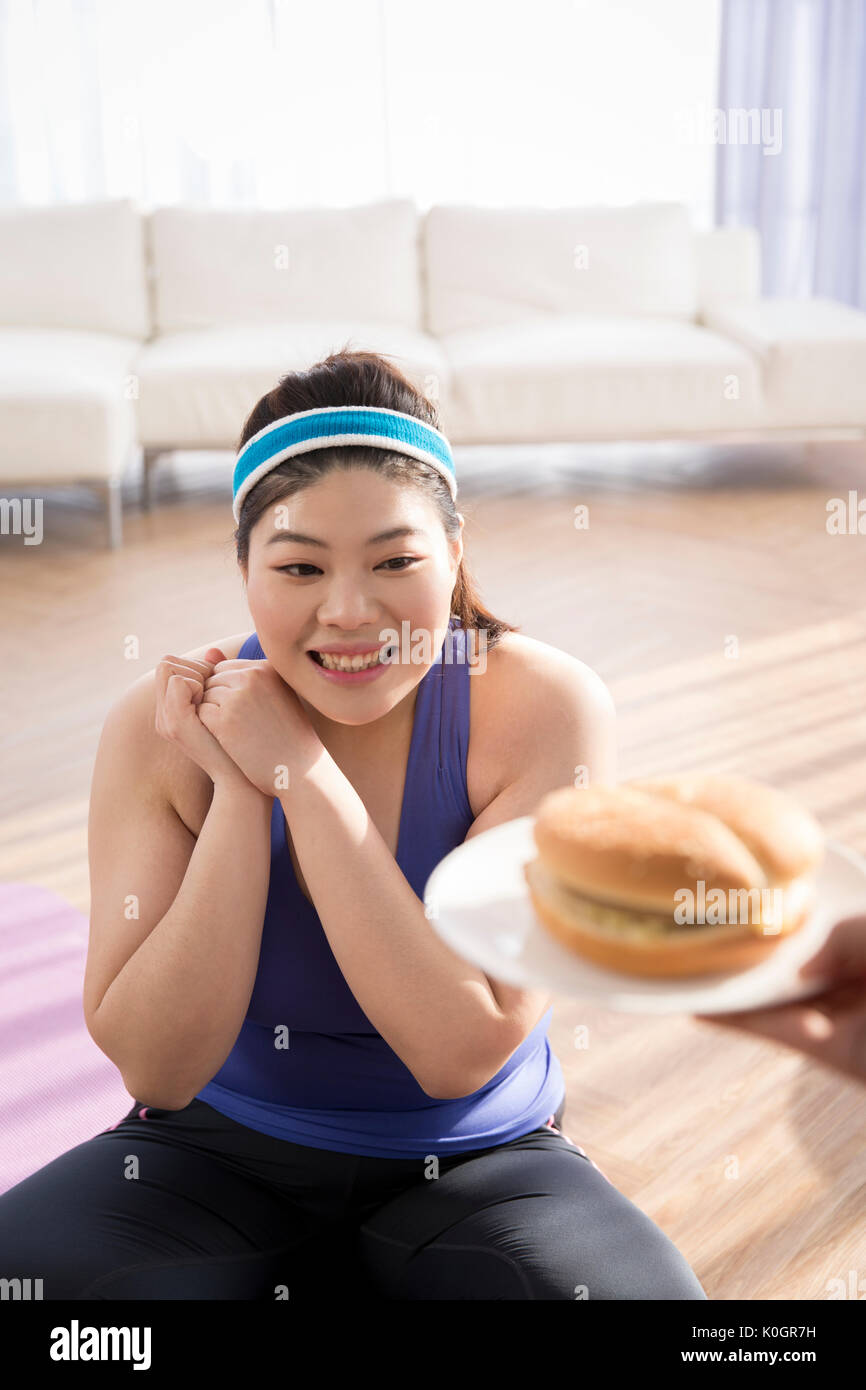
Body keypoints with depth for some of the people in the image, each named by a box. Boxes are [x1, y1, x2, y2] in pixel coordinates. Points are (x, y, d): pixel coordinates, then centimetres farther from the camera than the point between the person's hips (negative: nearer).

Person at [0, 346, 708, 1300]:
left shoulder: (545, 709, -17)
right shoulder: (160, 727, -12)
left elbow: (464, 1055, -22)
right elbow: (156, 1069, -14)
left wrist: (303, 773, -25)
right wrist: (239, 791, -24)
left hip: (472, 1161, -1)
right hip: (222, 1151, 1)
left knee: (636, 1287, -28)